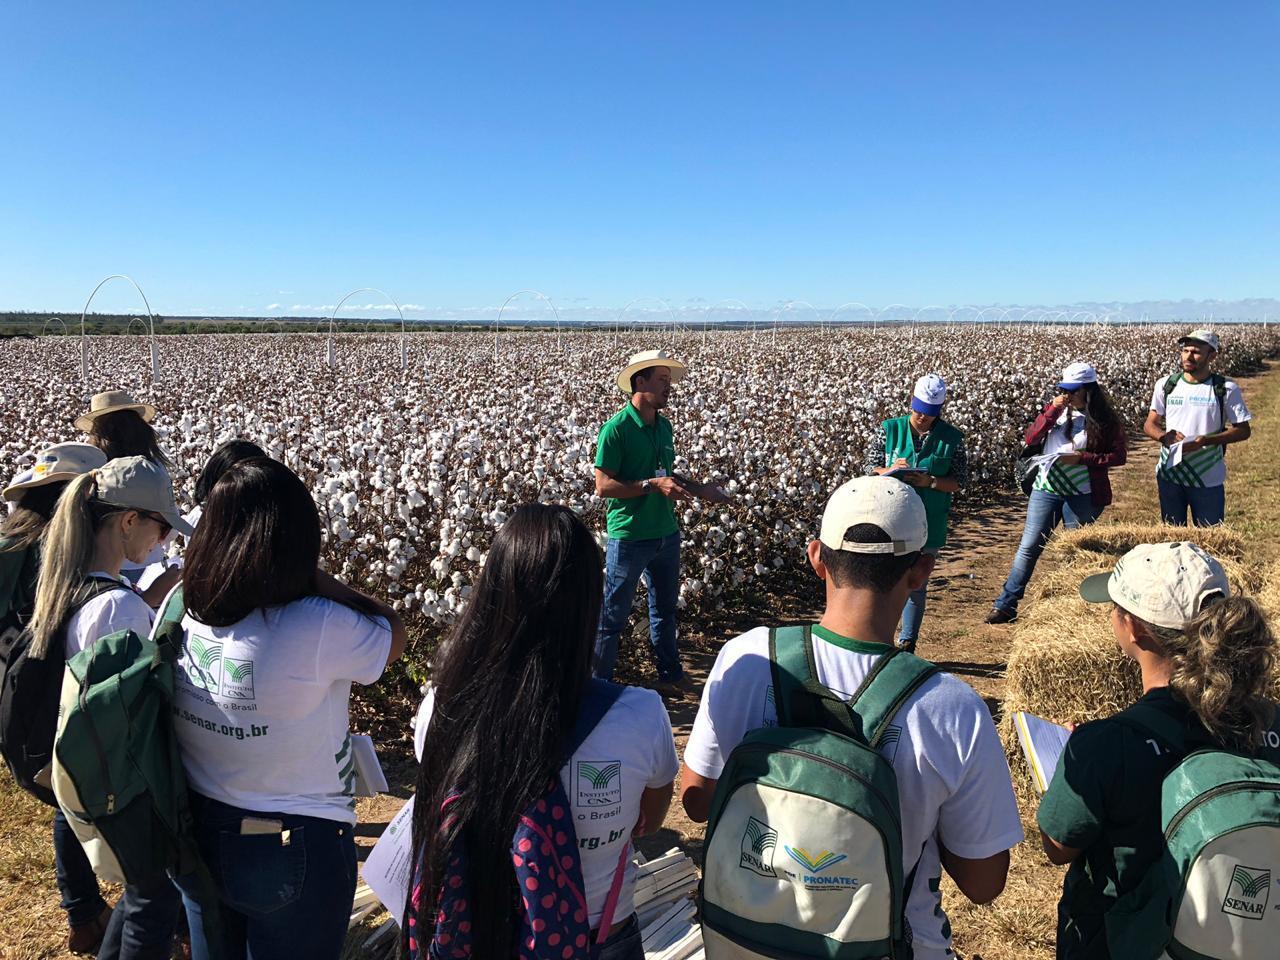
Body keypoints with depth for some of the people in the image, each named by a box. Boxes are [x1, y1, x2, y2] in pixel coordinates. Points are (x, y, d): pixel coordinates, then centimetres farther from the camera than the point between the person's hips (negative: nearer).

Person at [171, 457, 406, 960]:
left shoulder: (180, 610, -13)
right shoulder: (317, 628, -30)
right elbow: (392, 632, -12)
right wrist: (310, 574, -10)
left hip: (195, 837, 6)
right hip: (296, 849, -5)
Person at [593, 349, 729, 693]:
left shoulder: (664, 426, 6)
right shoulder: (616, 429, -16)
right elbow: (603, 486, -19)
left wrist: (698, 490, 8)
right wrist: (652, 485, -25)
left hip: (666, 533, 8)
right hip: (629, 538, -8)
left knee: (665, 610, 22)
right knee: (612, 616, 5)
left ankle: (671, 675, 38)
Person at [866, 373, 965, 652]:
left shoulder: (952, 438, -3)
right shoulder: (890, 429, -2)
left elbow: (959, 481, 0)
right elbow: (870, 467, 3)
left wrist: (930, 481, -18)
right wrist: (891, 470, -18)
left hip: (929, 525, 1)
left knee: (917, 586, 12)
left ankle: (907, 644, 26)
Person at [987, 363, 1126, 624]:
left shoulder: (1105, 419, -5)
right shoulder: (1055, 408, 4)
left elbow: (1119, 456, -6)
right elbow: (1030, 440, -4)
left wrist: (1082, 458, -17)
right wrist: (1051, 412, -14)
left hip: (1082, 495, -2)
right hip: (1046, 487, 3)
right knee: (1029, 547, 3)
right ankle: (1006, 605, 6)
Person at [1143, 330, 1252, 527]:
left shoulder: (1226, 389, -7)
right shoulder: (1165, 385, 2)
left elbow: (1243, 430, -5)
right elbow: (1149, 425, 7)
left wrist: (1205, 441, -21)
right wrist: (1164, 436, -17)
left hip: (1209, 479, -2)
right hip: (1169, 475, 3)